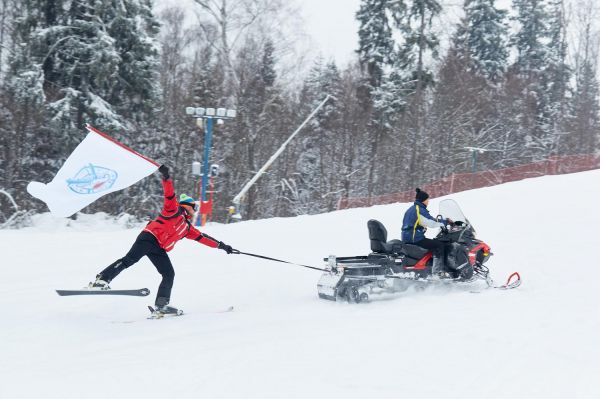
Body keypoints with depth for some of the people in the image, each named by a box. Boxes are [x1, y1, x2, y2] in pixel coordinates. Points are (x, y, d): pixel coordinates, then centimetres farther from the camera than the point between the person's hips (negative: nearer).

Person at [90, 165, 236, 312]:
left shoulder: (187, 227, 29)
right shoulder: (175, 210, 8)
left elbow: (203, 238, 33)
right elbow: (169, 194, -6)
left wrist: (221, 245, 31)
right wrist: (166, 178, -23)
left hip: (158, 249, 8)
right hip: (149, 237, -8)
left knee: (169, 274, -2)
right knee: (130, 259, -24)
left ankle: (161, 305, 0)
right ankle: (102, 279, -28)